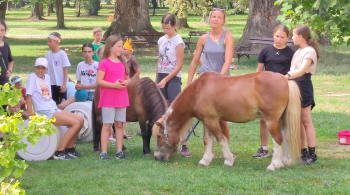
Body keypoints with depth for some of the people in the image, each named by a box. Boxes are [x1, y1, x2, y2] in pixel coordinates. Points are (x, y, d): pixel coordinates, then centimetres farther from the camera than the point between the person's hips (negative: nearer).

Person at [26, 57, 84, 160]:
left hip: (54, 109, 8)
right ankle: (59, 152, -17)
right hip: (44, 112, -8)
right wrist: (30, 113, -19)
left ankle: (69, 148, 11)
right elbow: (29, 95, -13)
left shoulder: (47, 77, 15)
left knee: (80, 120, 3)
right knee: (76, 123, -17)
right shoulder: (32, 77, -7)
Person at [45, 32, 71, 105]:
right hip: (51, 84, 4)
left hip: (61, 84, -4)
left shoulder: (62, 54, -8)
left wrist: (64, 84, -11)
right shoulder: (48, 54, 4)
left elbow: (65, 70, -8)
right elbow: (46, 69, 8)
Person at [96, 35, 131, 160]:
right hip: (108, 99, -6)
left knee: (120, 124, 8)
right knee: (107, 125, -4)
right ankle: (103, 152, 0)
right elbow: (99, 81, -13)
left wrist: (126, 82, -6)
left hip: (122, 99, 6)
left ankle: (119, 152, 12)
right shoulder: (104, 63, -7)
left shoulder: (122, 63, 13)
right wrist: (114, 85, -21)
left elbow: (128, 78, 18)